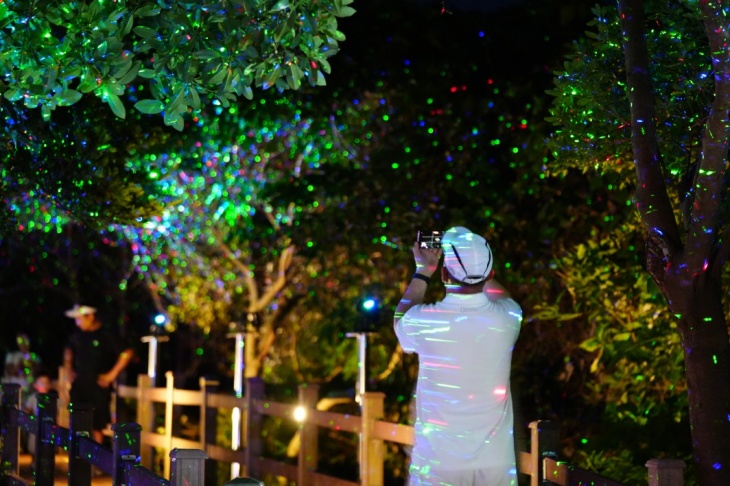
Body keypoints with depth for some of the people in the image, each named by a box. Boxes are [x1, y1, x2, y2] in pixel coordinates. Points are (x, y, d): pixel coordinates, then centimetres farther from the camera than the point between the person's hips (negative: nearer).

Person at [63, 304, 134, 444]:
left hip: (98, 386, -5)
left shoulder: (106, 335, -9)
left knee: (97, 426, -4)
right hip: (79, 386, 5)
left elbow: (127, 353, -10)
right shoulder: (78, 335, 8)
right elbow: (68, 351, 28)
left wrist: (112, 374, -9)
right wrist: (69, 369, 15)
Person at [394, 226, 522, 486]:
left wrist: (423, 270, 19)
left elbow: (401, 320, 16)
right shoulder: (505, 319, -7)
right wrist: (476, 263, 23)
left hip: (437, 462, -2)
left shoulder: (425, 321, -13)